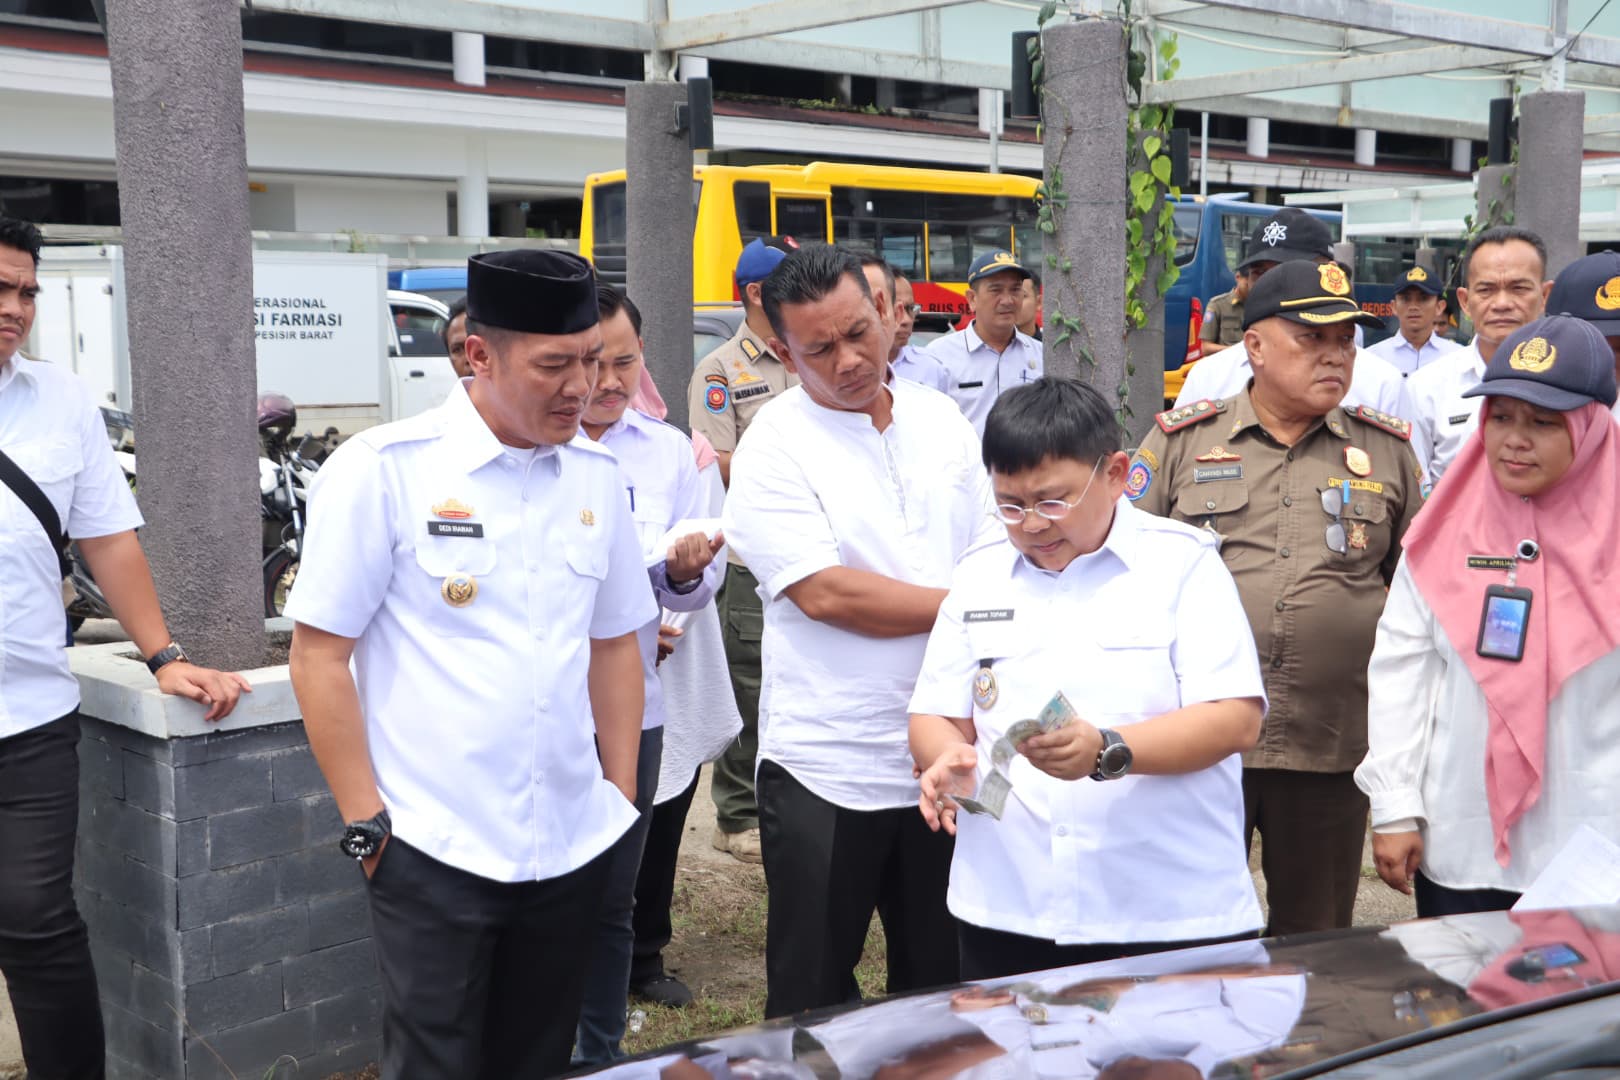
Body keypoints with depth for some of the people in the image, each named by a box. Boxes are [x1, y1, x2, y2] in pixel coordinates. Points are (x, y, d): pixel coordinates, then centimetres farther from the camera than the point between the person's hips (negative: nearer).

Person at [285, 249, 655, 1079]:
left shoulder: (597, 475, 5)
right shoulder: (381, 470, -10)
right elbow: (319, 655, -7)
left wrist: (622, 795, 10)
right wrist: (367, 824, -9)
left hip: (571, 849, 5)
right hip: (432, 853, -4)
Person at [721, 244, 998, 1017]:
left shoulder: (941, 421, 7)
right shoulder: (774, 449, -9)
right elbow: (824, 593, -18)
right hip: (827, 771, -4)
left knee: (941, 983, 16)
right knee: (813, 1000, 9)